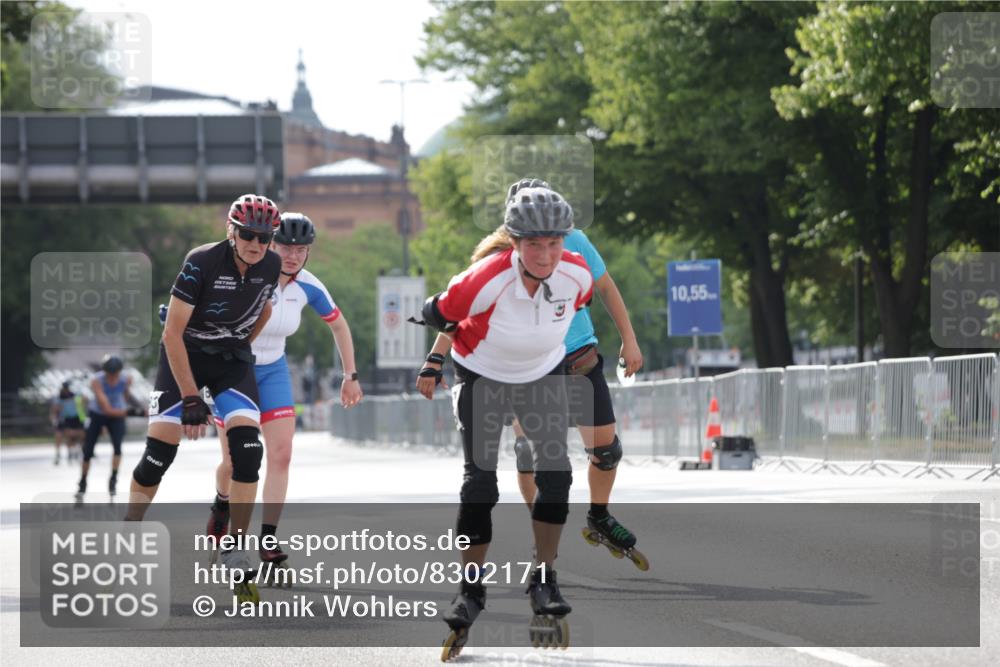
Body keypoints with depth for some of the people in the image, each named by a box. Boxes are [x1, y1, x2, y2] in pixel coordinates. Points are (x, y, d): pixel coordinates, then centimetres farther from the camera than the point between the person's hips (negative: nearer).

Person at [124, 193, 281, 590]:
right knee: (159, 451, -11)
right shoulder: (202, 263, -26)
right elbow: (172, 334, -24)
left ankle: (236, 554, -10)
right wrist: (191, 399, -25)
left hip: (232, 362, 3)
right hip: (185, 355, -3)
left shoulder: (271, 266, -11)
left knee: (247, 448, -17)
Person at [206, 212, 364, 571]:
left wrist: (351, 375, 8)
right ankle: (222, 503, 36)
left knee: (281, 454, -12)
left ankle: (267, 539, -10)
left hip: (273, 371, 3)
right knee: (235, 461, 1)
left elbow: (338, 325, 7)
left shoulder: (307, 287, -11)